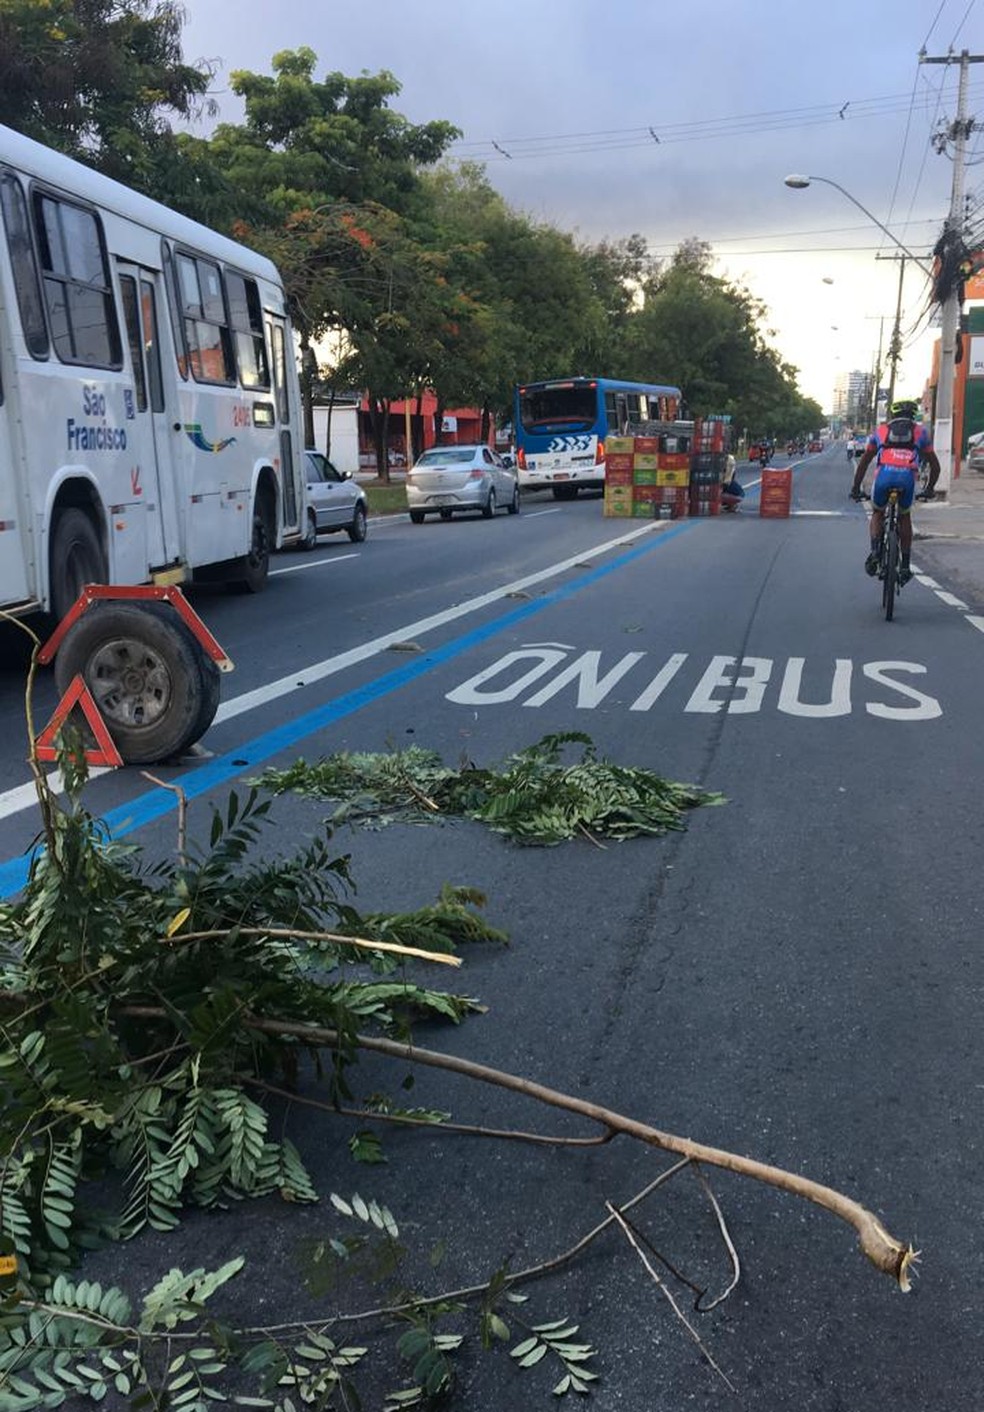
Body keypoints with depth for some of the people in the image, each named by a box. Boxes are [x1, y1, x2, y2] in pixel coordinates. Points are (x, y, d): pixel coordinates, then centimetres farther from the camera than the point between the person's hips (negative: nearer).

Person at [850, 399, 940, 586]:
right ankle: (905, 566, 21)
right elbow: (935, 466, 28)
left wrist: (855, 489, 38)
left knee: (877, 513, 28)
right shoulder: (921, 432, 26)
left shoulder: (880, 430, 28)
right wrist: (930, 489, 42)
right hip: (908, 478, 0)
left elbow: (863, 463, 30)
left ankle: (875, 550, 2)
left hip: (884, 476, 0)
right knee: (904, 517, 26)